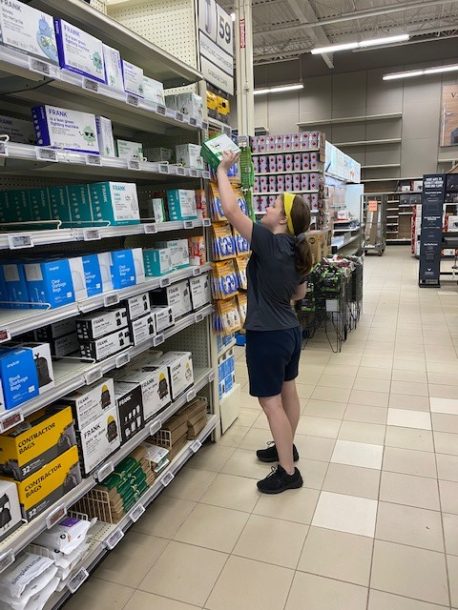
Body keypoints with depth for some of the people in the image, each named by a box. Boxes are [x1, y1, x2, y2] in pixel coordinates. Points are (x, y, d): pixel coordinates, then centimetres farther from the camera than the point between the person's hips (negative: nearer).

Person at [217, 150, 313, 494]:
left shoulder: (269, 243, -22)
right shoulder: (298, 250, 2)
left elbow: (232, 211, -24)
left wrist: (222, 170, -11)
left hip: (267, 335, -9)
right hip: (290, 331, 9)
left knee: (270, 401, 3)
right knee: (288, 392, 21)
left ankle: (288, 473, 16)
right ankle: (287, 447, 42)